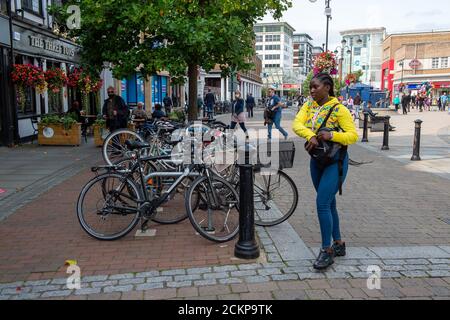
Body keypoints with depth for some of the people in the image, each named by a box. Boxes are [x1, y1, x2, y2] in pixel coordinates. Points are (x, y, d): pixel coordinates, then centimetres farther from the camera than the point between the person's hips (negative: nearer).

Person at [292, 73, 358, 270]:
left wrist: (331, 135, -30)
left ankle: (327, 250, 1)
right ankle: (338, 244, 30)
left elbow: (353, 135, -14)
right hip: (317, 160, 6)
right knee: (328, 203, 14)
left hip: (335, 161, -6)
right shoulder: (309, 106, 4)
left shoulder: (339, 109, -11)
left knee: (322, 203, -13)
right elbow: (296, 124, -12)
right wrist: (310, 135, -31)